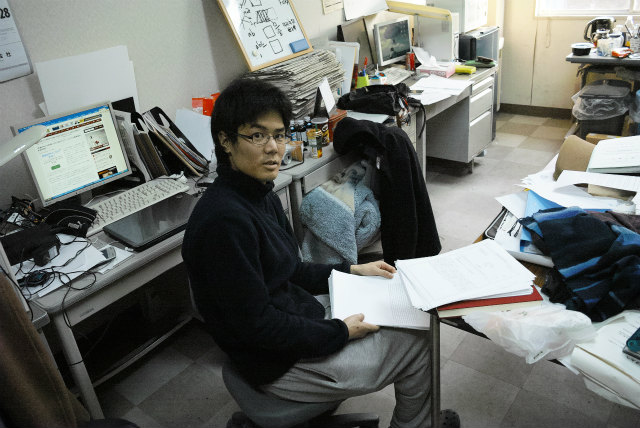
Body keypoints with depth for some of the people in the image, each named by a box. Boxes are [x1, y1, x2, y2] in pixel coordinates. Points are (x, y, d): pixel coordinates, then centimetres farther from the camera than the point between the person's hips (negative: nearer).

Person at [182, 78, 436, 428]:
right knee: (419, 345, 1)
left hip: (302, 308, 9)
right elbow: (256, 324, -26)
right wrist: (341, 332, -18)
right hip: (279, 361, -9)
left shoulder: (262, 196, 2)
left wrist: (353, 271, 6)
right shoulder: (225, 219, -29)